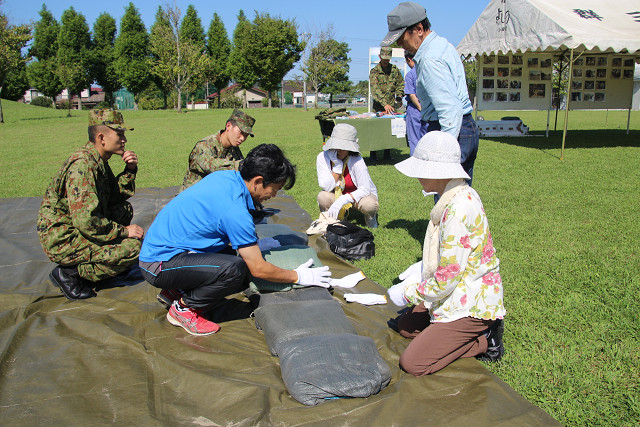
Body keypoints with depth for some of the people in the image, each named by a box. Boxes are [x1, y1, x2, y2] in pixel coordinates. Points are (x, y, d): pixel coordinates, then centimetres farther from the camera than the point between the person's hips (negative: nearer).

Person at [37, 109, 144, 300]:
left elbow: (115, 197, 12)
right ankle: (70, 272, -6)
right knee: (133, 246, -18)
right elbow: (86, 221, -28)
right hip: (61, 240, -10)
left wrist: (130, 170, -1)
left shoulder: (98, 160, 7)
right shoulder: (83, 164, -23)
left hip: (75, 228, 10)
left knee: (125, 209, 16)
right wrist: (124, 231, -18)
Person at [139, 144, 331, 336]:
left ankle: (176, 290, 15)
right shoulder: (235, 210, -25)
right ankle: (183, 308, -6)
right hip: (159, 264, -9)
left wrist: (254, 244, 24)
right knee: (235, 269, -28)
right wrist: (298, 277, -3)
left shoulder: (224, 176, 1)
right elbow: (258, 269, -17)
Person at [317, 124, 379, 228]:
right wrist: (337, 165, -31)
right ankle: (331, 217, 5)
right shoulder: (323, 157, -18)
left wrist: (341, 201, -40)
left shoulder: (357, 161, -27)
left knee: (369, 204, -35)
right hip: (337, 195, 2)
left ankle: (370, 217, 5)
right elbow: (327, 187, -21)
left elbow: (365, 189, -29)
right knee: (322, 196, -30)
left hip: (359, 195, -2)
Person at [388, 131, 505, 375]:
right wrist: (424, 267, 9)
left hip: (470, 304, -10)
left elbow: (447, 280, -24)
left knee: (412, 364, -11)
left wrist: (407, 292, -11)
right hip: (462, 293, 10)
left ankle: (483, 341, 1)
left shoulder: (458, 210, -28)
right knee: (405, 326, 19)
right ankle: (480, 328, 14)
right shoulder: (462, 195, 2)